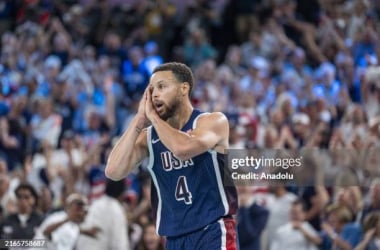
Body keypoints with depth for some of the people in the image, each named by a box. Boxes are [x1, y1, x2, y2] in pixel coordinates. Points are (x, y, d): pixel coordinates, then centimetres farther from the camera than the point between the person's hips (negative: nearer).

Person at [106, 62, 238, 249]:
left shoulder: (213, 122, -4)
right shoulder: (148, 136, 10)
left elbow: (182, 149, -26)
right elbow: (113, 172, -5)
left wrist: (153, 116, -10)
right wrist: (139, 121, -4)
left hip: (213, 233, -6)